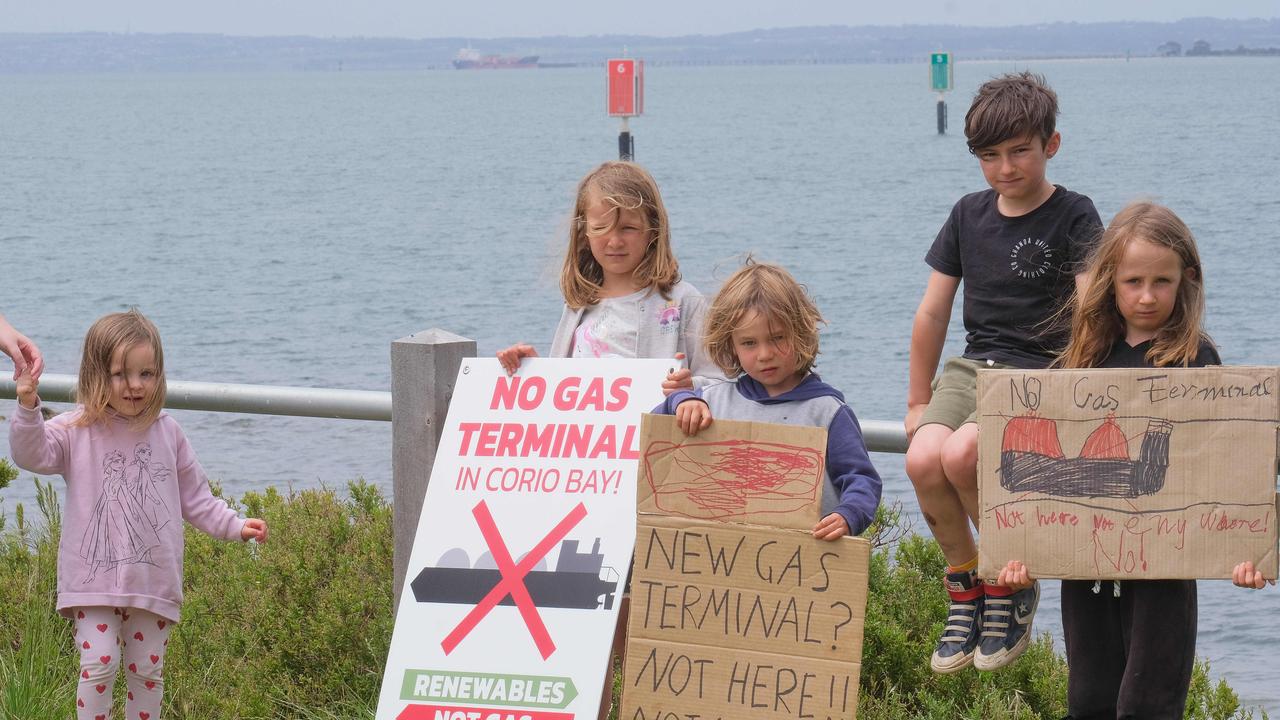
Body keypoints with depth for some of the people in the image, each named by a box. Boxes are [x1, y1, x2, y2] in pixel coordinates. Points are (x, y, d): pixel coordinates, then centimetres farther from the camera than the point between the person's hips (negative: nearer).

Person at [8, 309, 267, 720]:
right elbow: (31, 454, -18)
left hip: (153, 580, 3)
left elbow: (194, 496, 14)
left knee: (148, 670, 9)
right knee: (99, 663, -13)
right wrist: (28, 407, -33)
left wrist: (235, 526, 5)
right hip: (94, 577, -3)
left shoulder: (166, 433, 7)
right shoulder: (77, 431, -2)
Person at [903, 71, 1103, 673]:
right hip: (972, 367, 5)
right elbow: (932, 312, 17)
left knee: (960, 453, -33)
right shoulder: (969, 214, 13)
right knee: (923, 459, -27)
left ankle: (1012, 585, -8)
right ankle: (964, 585, -2)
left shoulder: (1074, 217, -2)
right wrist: (918, 400, 17)